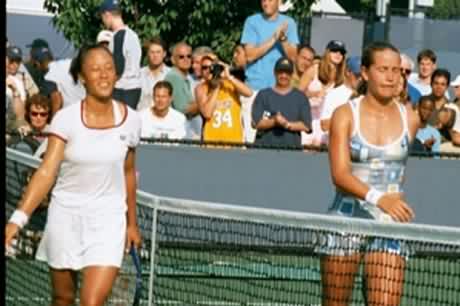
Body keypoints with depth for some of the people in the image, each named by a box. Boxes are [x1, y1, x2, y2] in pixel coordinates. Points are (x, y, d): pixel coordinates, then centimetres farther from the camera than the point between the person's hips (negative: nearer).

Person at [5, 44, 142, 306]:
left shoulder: (130, 120, -3)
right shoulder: (66, 119, -10)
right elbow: (46, 172, -17)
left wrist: (132, 223, 17)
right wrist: (18, 219, -29)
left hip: (109, 219, 0)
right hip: (66, 216, 0)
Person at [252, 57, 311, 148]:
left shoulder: (301, 97, 13)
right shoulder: (263, 95, 11)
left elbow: (306, 126, 5)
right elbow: (256, 123, 2)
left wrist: (287, 124, -10)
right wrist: (274, 121, -15)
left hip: (291, 147, 1)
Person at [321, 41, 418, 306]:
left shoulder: (410, 120, 5)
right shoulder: (345, 115, -3)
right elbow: (340, 174, -15)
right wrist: (378, 198, -28)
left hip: (391, 222, 1)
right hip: (347, 217, -1)